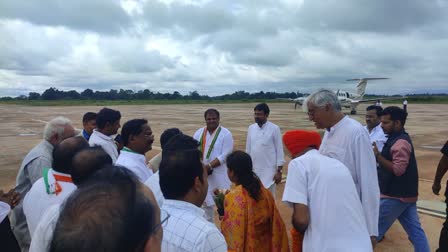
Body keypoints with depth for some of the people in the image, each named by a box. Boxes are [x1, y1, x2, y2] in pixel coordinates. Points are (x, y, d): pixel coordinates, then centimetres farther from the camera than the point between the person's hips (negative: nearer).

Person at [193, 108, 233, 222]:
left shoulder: (226, 134, -10)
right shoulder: (199, 133, 4)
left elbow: (225, 155, -16)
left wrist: (209, 166, -21)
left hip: (220, 174, -5)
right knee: (206, 202, 19)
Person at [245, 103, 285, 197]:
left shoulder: (274, 129, -8)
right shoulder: (251, 128, 5)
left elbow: (279, 151, -7)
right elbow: (248, 149, 11)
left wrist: (279, 171, -9)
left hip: (269, 170, -4)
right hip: (253, 170, 5)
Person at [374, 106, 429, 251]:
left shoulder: (401, 142, -19)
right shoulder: (398, 139, 12)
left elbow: (398, 169, -25)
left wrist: (378, 155, -23)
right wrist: (379, 155, 7)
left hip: (396, 195, -10)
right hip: (405, 194, 10)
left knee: (375, 228, 2)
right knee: (415, 229, 13)